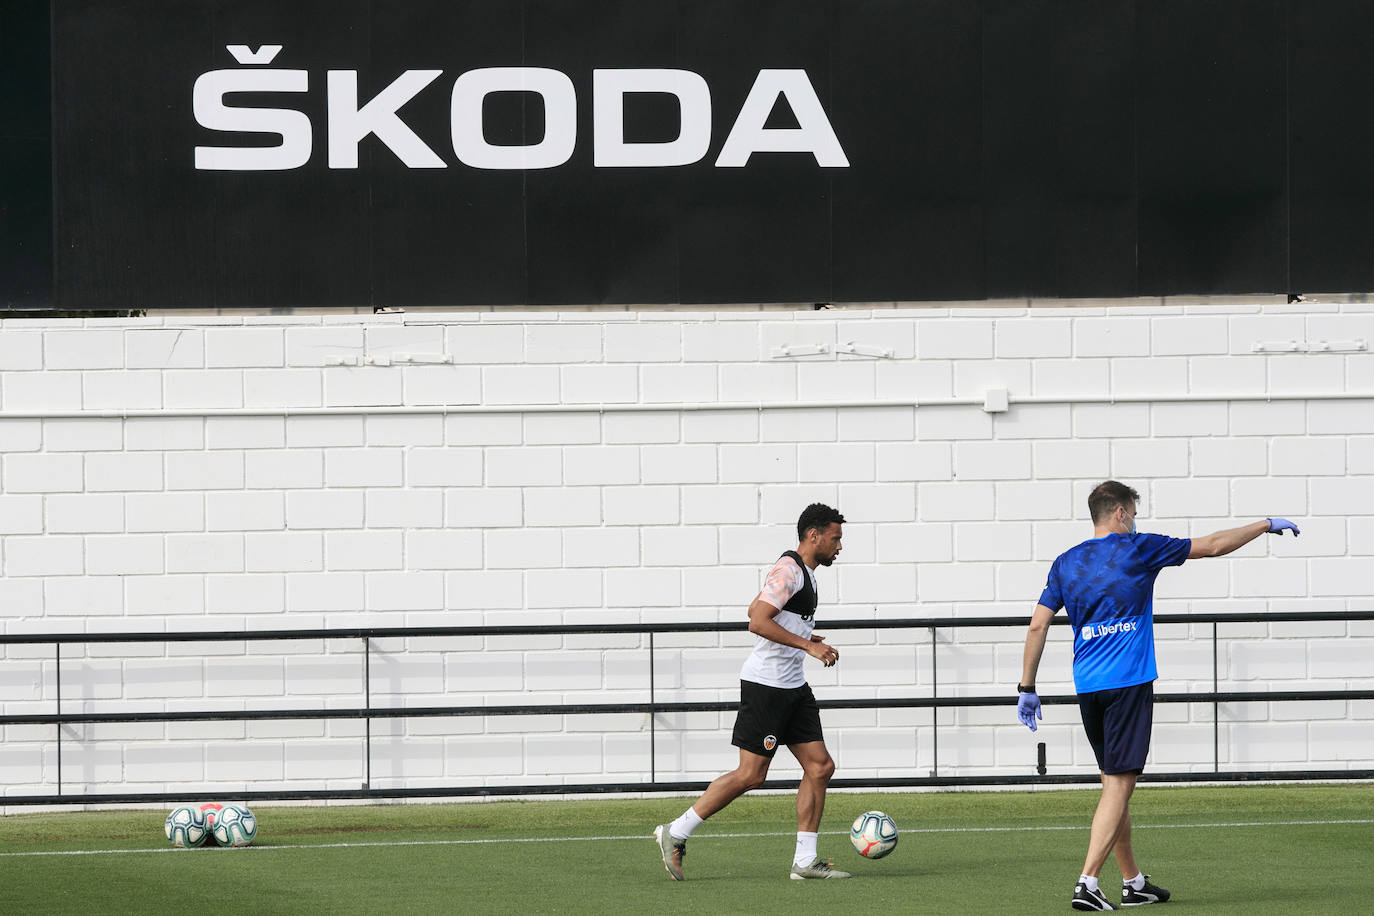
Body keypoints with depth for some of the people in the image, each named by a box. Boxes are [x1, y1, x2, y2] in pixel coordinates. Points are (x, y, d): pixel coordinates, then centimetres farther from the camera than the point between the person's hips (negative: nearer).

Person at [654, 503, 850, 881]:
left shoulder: (803, 572, 17)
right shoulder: (788, 570, -15)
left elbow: (755, 609, 28)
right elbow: (757, 622, -24)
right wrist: (808, 645, -24)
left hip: (792, 687, 10)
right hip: (765, 684, -10)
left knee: (820, 766, 3)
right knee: (750, 775, -8)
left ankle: (805, 861, 5)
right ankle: (675, 834, 3)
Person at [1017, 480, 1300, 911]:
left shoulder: (1066, 563, 10)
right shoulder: (1139, 550, -1)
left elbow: (1038, 625, 5)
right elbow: (1213, 545, 6)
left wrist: (1027, 689, 10)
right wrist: (1267, 526, 19)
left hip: (1088, 687, 5)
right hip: (1129, 682, -5)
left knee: (1114, 784, 15)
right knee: (1119, 785, -8)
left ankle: (1133, 883, 21)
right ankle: (1087, 883, -20)